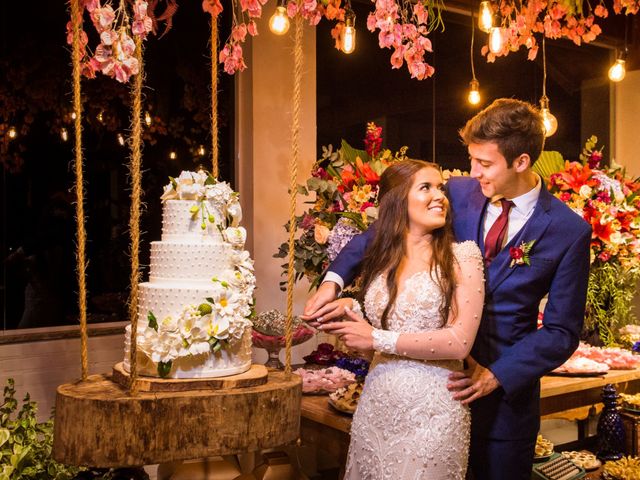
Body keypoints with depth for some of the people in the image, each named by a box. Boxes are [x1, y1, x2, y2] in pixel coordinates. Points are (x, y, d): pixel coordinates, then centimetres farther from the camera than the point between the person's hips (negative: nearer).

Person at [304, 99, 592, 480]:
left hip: (504, 387, -2)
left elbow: (562, 331, -7)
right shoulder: (458, 193, -5)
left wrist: (496, 375, -16)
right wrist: (335, 279, -13)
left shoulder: (570, 232, -10)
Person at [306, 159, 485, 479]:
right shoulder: (380, 260, 8)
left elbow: (460, 343, -15)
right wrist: (351, 310, -3)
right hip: (376, 406, 5)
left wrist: (377, 338, -13)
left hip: (431, 411, -4)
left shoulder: (462, 256, -6)